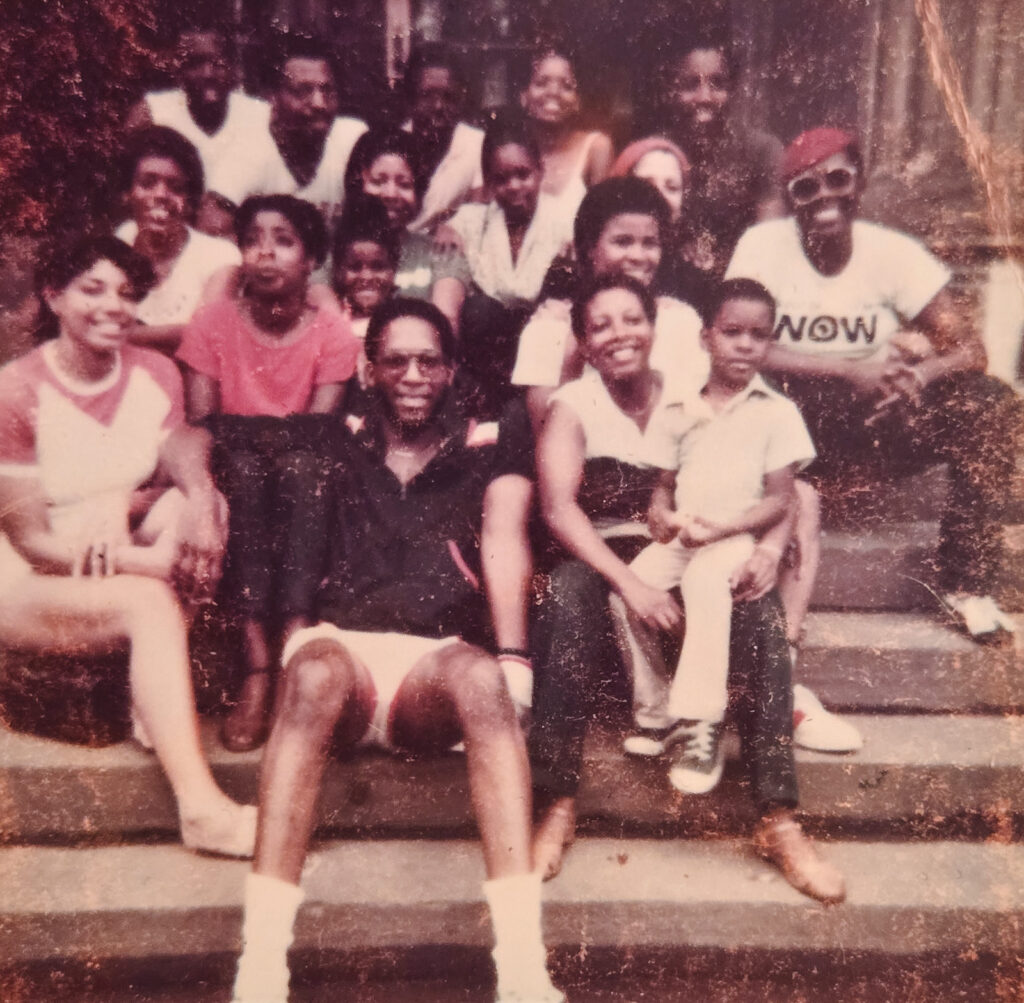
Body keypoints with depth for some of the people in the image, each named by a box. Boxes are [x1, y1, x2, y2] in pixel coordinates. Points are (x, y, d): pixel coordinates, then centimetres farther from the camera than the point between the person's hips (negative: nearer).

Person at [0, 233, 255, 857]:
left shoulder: (156, 374, 1)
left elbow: (183, 464, -7)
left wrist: (196, 506, -33)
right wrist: (161, 561, -29)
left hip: (128, 565, 5)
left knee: (197, 500, -24)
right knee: (150, 602, -35)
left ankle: (155, 702, -21)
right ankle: (201, 807, -40)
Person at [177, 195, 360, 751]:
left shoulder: (333, 334, -2)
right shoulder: (212, 322, 1)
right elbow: (199, 427, -6)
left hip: (297, 479, 0)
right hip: (234, 478, 1)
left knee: (302, 468, -34)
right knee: (244, 469, -33)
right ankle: (257, 661, -40)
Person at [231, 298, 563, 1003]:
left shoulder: (491, 447, 15)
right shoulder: (334, 444, 18)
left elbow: (504, 541, -1)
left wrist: (512, 657, -18)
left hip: (436, 662, 0)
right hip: (339, 646, 0)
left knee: (480, 677, -33)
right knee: (317, 671, -34)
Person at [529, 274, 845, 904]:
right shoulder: (572, 406, 3)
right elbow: (558, 506, -13)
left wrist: (771, 547, -20)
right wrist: (630, 583, -28)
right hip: (603, 560, -1)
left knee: (759, 603, -28)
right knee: (567, 592, -35)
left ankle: (780, 821, -24)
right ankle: (560, 808, -30)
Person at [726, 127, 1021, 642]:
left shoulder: (892, 251, -3)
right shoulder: (762, 246, -8)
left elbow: (969, 347, -6)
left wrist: (919, 376, -30)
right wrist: (852, 371, -27)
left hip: (878, 424, 3)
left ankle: (967, 582, -9)